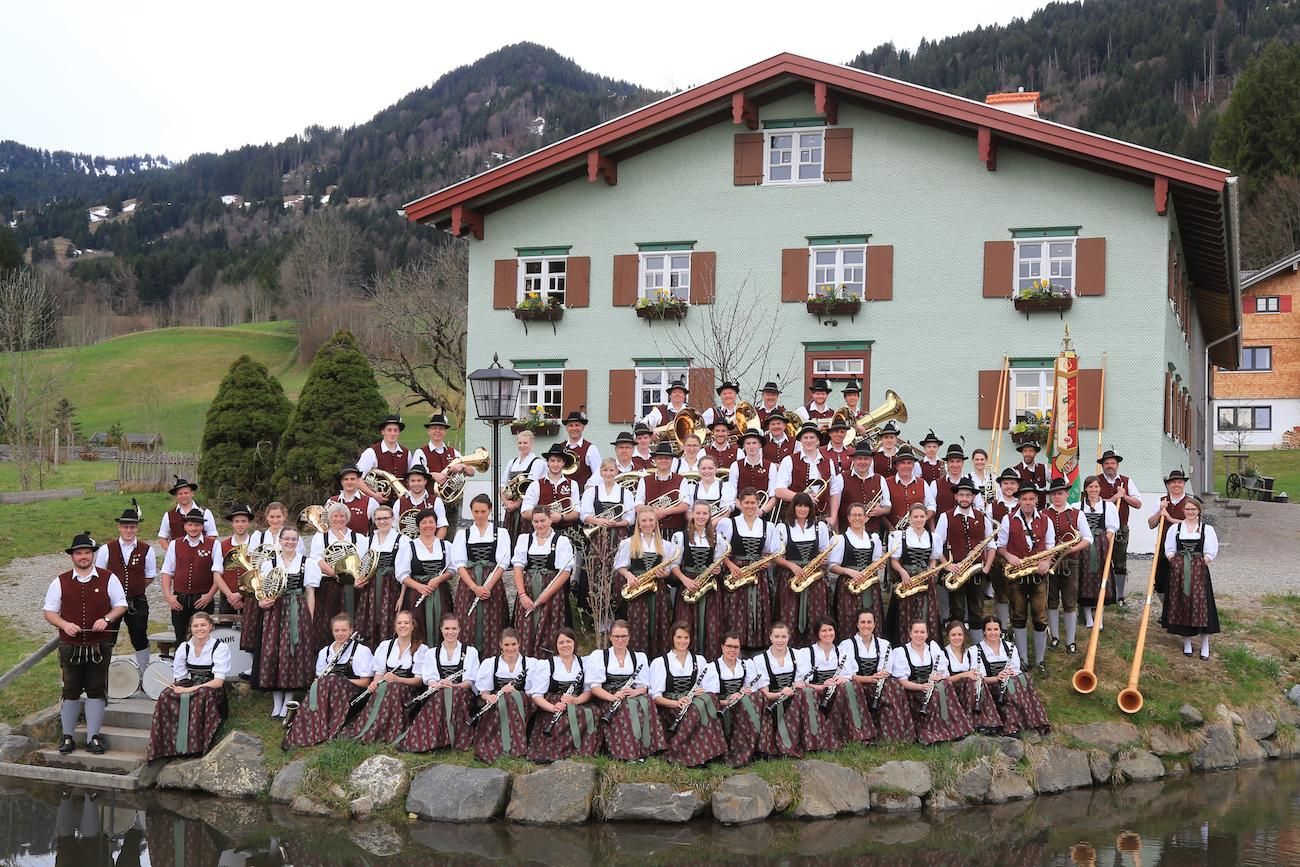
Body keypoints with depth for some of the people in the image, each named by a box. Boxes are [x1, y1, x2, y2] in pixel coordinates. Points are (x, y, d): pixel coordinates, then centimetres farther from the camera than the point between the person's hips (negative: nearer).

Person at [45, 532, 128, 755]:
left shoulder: (108, 579, 1)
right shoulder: (60, 582, 2)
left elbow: (121, 605, 7)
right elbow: (49, 612, 5)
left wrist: (106, 619, -12)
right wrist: (65, 625, -13)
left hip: (100, 646, 0)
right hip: (70, 646, 0)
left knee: (97, 691, 4)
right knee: (71, 691, 6)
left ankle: (94, 737, 11)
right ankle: (67, 736, 15)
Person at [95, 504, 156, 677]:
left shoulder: (146, 551, -2)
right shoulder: (106, 549, -3)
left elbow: (150, 577, 7)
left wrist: (135, 588, -1)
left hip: (137, 602, 0)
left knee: (140, 639, 8)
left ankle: (145, 674, 20)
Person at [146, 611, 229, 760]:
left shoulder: (220, 648, -7)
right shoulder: (184, 647, 6)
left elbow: (218, 682, -15)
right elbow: (178, 678, 6)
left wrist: (189, 690, -22)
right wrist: (178, 688, -18)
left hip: (212, 691, -4)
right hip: (188, 687, 4)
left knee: (200, 697, -38)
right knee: (166, 696, -27)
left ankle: (195, 746, -30)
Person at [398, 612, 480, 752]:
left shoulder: (470, 652, 13)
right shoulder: (431, 653, 19)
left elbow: (470, 681, 2)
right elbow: (429, 679, 5)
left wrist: (454, 686, -18)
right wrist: (435, 684, -20)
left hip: (462, 694, -1)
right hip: (437, 694, 1)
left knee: (451, 694, -36)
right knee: (442, 693, -35)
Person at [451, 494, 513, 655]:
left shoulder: (500, 533, 10)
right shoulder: (462, 534, 12)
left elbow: (503, 563, 0)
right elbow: (459, 564, 2)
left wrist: (488, 586, -14)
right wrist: (474, 587, -12)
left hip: (493, 584, -1)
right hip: (468, 585, 1)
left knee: (491, 625, -6)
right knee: (468, 625, -6)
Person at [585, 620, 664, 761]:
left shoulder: (640, 657, 15)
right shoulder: (598, 656, 6)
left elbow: (644, 686, 9)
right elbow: (594, 687, -3)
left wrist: (635, 692, -16)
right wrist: (612, 696, -21)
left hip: (632, 696, 3)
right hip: (607, 700, -3)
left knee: (644, 701, -31)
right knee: (629, 706, -34)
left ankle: (645, 748, -33)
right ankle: (629, 751, -37)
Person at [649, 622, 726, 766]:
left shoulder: (699, 661, 15)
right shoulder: (660, 663, 3)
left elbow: (708, 690, 13)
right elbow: (656, 696, -4)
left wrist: (702, 692, -12)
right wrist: (676, 702, -23)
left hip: (694, 701, 4)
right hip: (669, 707, -4)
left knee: (706, 700, -33)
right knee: (698, 708, -35)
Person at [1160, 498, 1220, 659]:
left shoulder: (1207, 529, 5)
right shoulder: (1175, 528, 8)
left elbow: (1210, 553, 2)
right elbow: (1169, 550, 8)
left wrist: (1201, 564, -14)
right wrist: (1174, 561, -9)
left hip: (1199, 571, -2)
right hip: (1179, 571, 2)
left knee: (1201, 604, -6)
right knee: (1181, 605, 3)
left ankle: (1205, 645, 1)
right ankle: (1186, 643, 15)